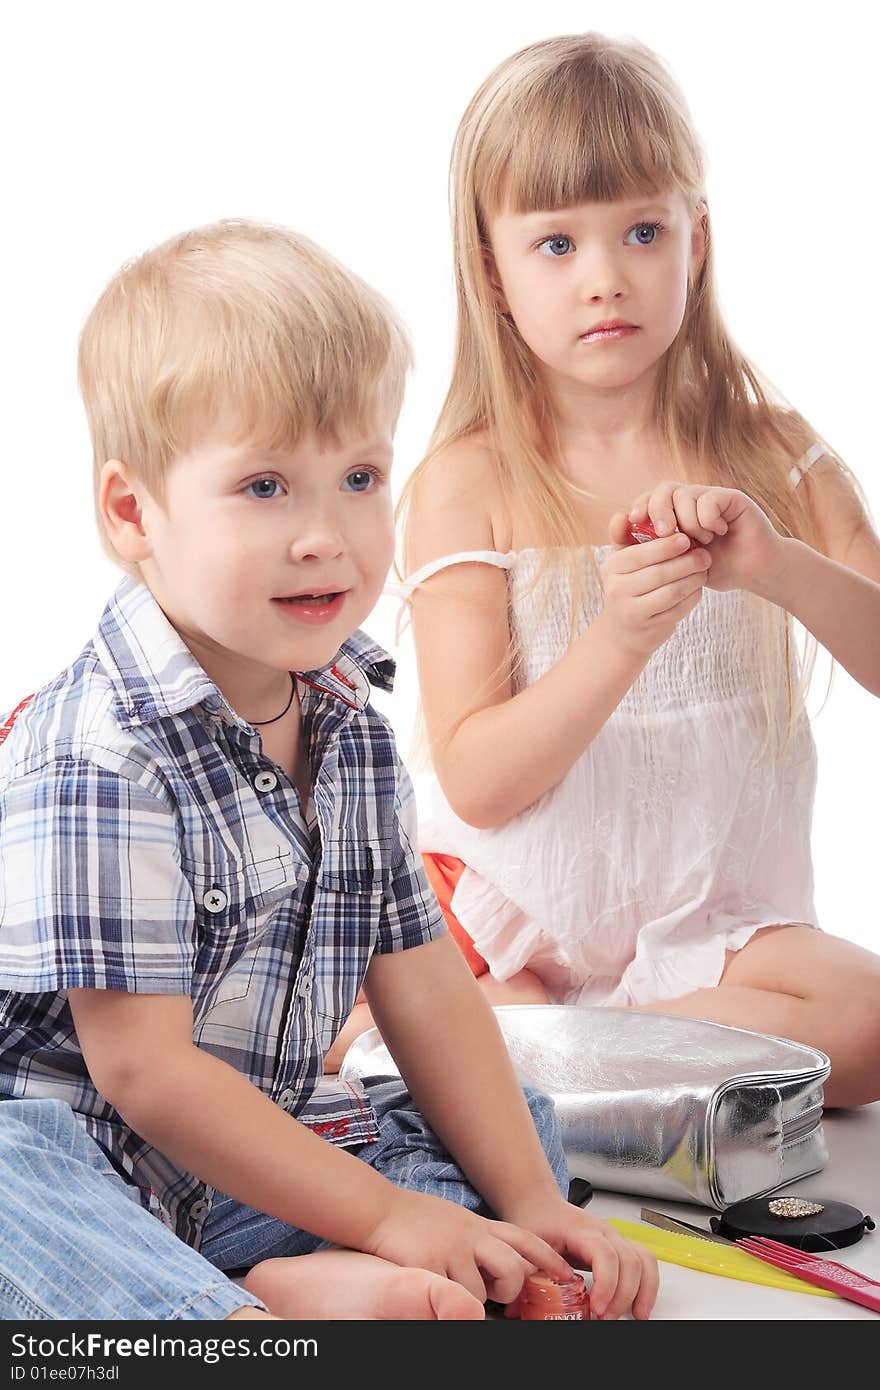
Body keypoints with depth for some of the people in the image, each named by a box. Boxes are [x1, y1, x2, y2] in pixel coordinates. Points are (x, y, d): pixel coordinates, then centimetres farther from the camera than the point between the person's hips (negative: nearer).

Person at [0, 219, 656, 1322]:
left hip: (261, 1140, 8)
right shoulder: (102, 755, -22)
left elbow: (422, 987, 6)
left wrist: (530, 1204, -2)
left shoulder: (351, 732, 3)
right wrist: (386, 1215, -18)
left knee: (532, 1124, 1)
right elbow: (143, 1069, -21)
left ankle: (316, 1286, -22)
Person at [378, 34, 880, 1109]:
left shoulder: (773, 456, 1)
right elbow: (478, 779, -11)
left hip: (713, 924, 4)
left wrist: (777, 566, -26)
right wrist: (621, 638, -27)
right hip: (509, 916, -3)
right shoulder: (465, 484, -5)